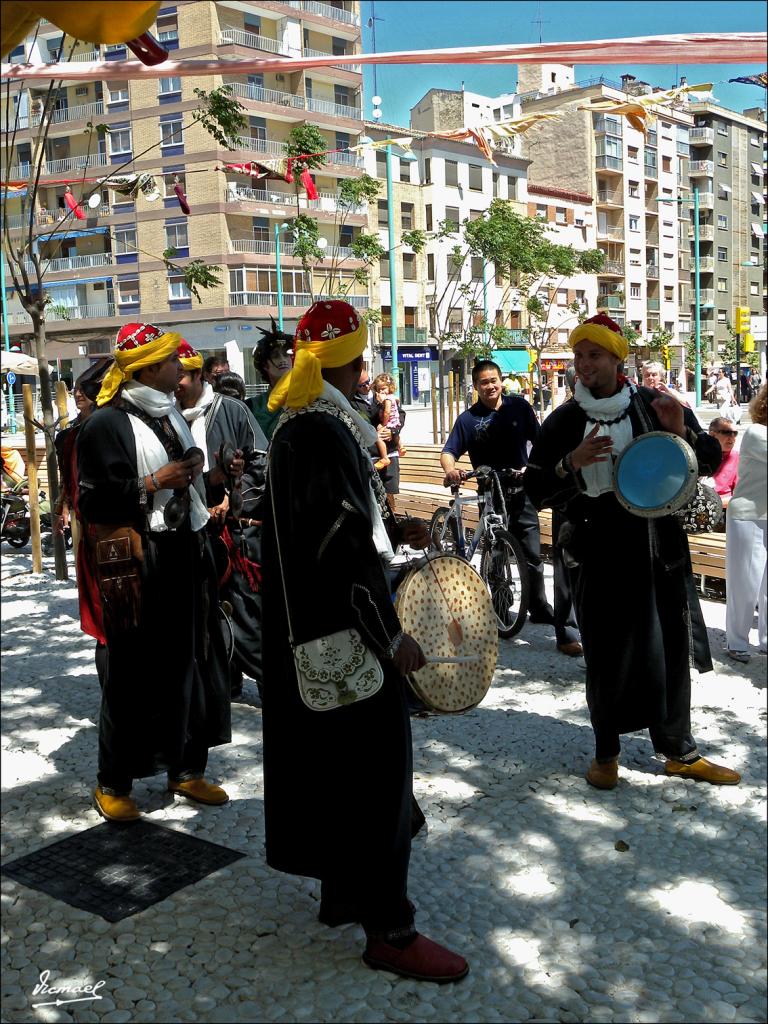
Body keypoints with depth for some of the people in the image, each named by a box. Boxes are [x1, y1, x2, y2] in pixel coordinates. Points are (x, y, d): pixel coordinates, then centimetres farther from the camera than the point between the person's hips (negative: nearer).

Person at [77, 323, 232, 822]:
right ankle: (114, 781, 16)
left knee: (190, 660, 11)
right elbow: (95, 499, -16)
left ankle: (186, 767, 26)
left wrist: (193, 471, 7)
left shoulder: (171, 415, 14)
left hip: (185, 554, 8)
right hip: (138, 562, -7)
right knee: (136, 670, 0)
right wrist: (154, 483, -18)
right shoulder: (107, 423, -11)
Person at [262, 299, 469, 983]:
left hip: (310, 627, 10)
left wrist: (393, 530, 16)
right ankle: (388, 928, 8)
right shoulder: (324, 432, -20)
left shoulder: (298, 425, 11)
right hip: (343, 628, -10)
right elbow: (340, 543, -24)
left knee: (330, 755, 18)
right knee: (376, 765, -2)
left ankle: (341, 889, 33)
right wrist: (391, 635, -20)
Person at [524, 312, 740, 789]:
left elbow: (712, 459, 7)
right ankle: (606, 753, 24)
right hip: (600, 558, -1)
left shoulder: (657, 406, 2)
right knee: (607, 659, 5)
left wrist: (682, 432, -14)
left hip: (664, 552, 1)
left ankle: (681, 753, 26)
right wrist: (573, 462, -18)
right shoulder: (562, 423, 1)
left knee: (672, 652, 9)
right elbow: (536, 491, 0)